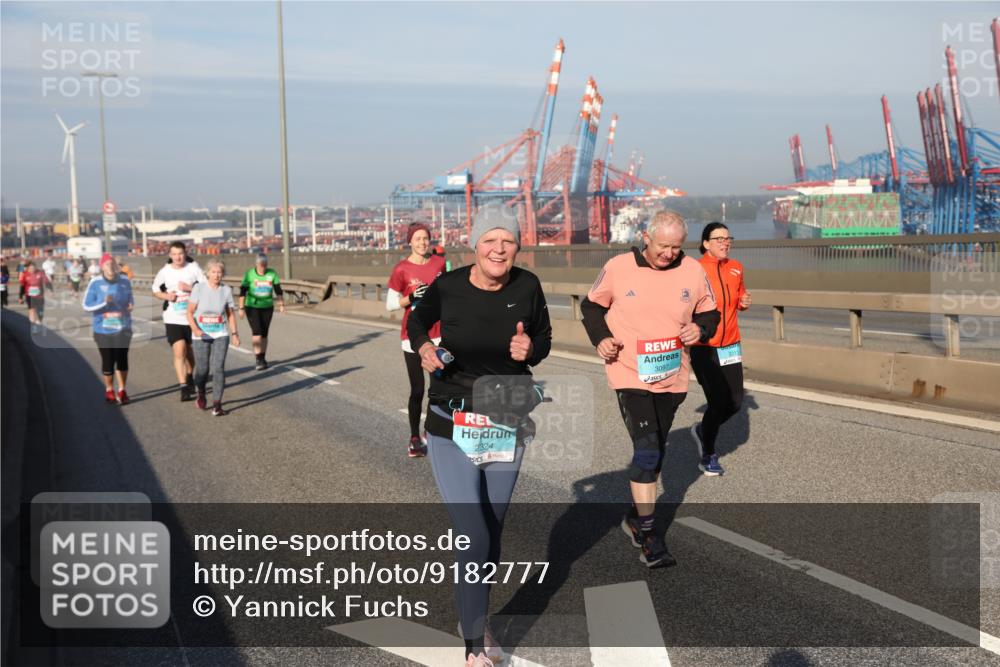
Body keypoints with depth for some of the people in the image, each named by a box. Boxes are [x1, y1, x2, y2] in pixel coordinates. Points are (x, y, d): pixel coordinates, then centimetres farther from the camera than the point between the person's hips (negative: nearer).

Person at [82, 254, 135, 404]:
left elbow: (130, 298, 17)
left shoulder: (125, 281, 1)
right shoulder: (96, 283, -8)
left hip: (123, 328, 2)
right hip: (103, 329, -2)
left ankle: (122, 391, 16)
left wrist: (131, 305, -6)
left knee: (122, 359, 0)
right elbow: (86, 306, -8)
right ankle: (109, 390, 23)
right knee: (108, 361, 3)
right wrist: (104, 303, -23)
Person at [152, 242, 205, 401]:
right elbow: (155, 289, 12)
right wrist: (166, 296, -8)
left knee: (189, 350, 17)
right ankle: (183, 387, -12)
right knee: (179, 351, -13)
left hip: (191, 317, 1)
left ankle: (189, 377, 40)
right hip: (173, 319, -1)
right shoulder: (165, 271, -2)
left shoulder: (194, 268, -4)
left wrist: (190, 288, -20)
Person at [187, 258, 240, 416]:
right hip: (201, 336, -1)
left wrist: (235, 333, 0)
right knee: (202, 369, 4)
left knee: (218, 368, -10)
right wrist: (195, 329, -21)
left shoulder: (226, 290, -1)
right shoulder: (199, 288, -8)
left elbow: (230, 314, 8)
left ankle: (217, 404, -6)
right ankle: (201, 394, 35)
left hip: (220, 335, 1)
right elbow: (190, 312, -6)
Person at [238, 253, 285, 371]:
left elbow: (278, 290, 1)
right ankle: (259, 360, -16)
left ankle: (263, 359, 22)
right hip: (252, 307, -3)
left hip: (267, 307, 3)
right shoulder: (249, 274, -10)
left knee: (264, 334, 8)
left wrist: (281, 304, -5)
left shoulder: (272, 274, -4)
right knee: (257, 332, -15)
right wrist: (241, 308, -8)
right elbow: (242, 292, -6)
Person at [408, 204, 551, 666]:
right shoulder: (448, 286, -12)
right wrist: (423, 347, -11)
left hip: (507, 426, 3)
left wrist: (530, 349, -15)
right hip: (452, 427, -3)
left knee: (493, 530, 16)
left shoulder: (527, 286, -8)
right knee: (474, 537, -8)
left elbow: (544, 340, 7)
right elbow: (417, 321, 9)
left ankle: (477, 621, 38)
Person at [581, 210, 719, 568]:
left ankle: (635, 515, 36)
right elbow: (591, 305, 7)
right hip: (630, 375, -4)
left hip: (672, 377, 4)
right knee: (647, 450, -14)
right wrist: (601, 338, -10)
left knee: (655, 450, 17)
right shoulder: (618, 268, -7)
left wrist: (700, 329, -11)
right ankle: (648, 533, -7)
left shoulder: (693, 271, -1)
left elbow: (709, 312, 11)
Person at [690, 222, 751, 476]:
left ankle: (702, 430, 34)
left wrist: (744, 302, 0)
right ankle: (708, 456, 18)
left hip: (730, 347, 5)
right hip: (703, 348, -5)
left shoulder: (736, 268, 5)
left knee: (735, 402, 3)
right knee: (718, 403, -5)